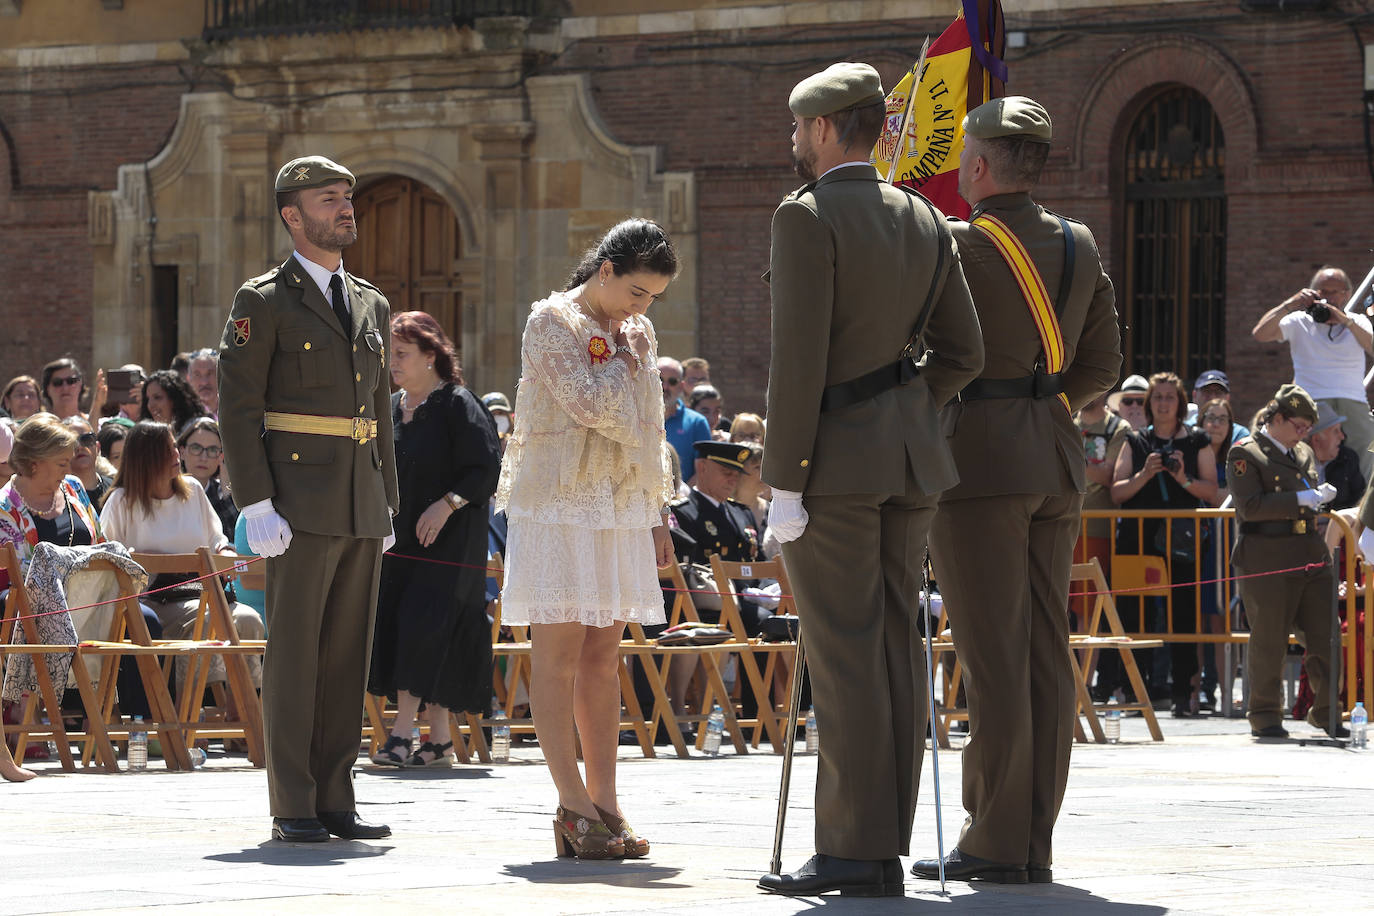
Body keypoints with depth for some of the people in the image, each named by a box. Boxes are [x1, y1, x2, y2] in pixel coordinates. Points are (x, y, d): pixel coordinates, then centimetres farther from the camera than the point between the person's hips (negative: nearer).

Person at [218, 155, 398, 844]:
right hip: (300, 499, -6)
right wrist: (256, 505, -15)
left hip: (362, 505, 6)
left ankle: (336, 803, 10)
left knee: (349, 655, 6)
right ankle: (292, 808, -1)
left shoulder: (371, 305, 17)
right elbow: (237, 408, -8)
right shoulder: (262, 301, -3)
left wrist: (388, 503, 15)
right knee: (294, 653, -5)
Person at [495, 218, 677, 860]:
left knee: (603, 656, 5)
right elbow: (590, 404, -18)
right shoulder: (553, 321, -6)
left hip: (621, 508, 7)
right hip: (559, 503, -7)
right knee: (559, 652, -7)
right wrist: (626, 358, -4)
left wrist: (657, 515, 17)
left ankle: (605, 805, 5)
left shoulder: (636, 332, 16)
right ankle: (574, 805, -9)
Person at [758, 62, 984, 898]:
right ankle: (887, 849, 7)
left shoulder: (807, 218, -9)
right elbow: (963, 351, 11)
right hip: (909, 459, 7)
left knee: (844, 652, -7)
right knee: (894, 648, 6)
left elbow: (799, 358, -15)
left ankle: (857, 850, -10)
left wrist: (784, 481, -13)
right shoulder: (924, 222, 12)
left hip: (834, 458, -7)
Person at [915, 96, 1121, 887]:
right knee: (1048, 652, 7)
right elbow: (1104, 365, 13)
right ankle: (1036, 843, 10)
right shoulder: (1081, 248, 9)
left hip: (980, 462, -7)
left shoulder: (959, 248, -11)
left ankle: (996, 842, -6)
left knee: (993, 655, -6)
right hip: (1057, 462, 7)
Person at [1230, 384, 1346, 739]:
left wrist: (1320, 497, 6)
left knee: (1325, 637, 3)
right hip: (1266, 561, -6)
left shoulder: (1303, 454, 19)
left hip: (1311, 560, 6)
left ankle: (1326, 711, 14)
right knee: (1268, 640, -1)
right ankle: (1265, 717, 7)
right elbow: (1250, 506, -14)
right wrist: (1301, 500, -17)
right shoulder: (1244, 454, -3)